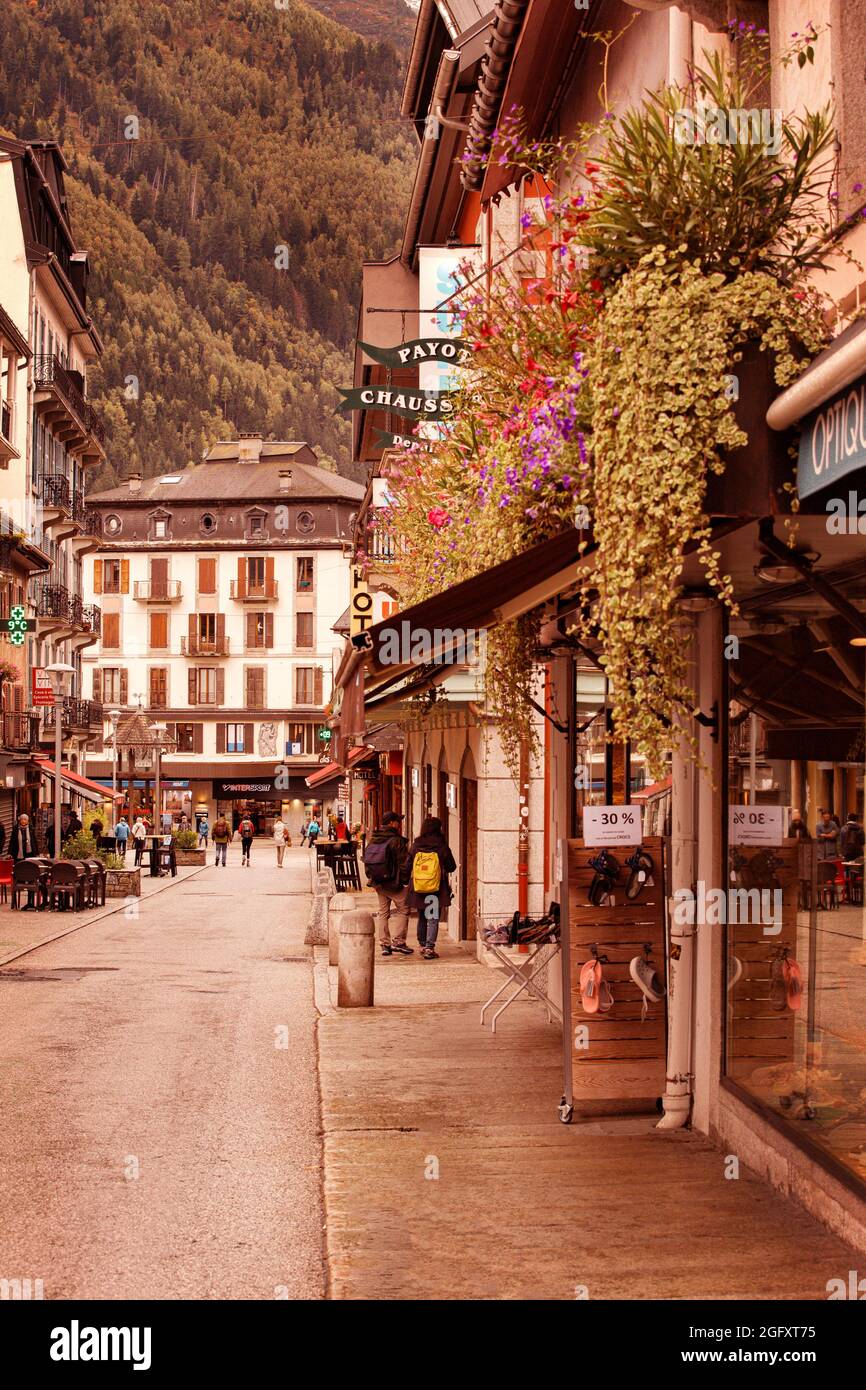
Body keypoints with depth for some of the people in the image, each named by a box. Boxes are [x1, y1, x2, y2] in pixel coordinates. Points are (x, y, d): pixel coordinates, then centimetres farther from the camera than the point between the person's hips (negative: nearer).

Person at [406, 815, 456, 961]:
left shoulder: (415, 846, -1)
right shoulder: (441, 847, -8)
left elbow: (408, 867, 4)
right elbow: (451, 867, 0)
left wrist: (407, 882, 17)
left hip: (418, 889, 3)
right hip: (436, 890, -3)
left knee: (422, 918, 18)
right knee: (433, 919, 1)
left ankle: (423, 946, 26)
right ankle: (429, 949, -7)